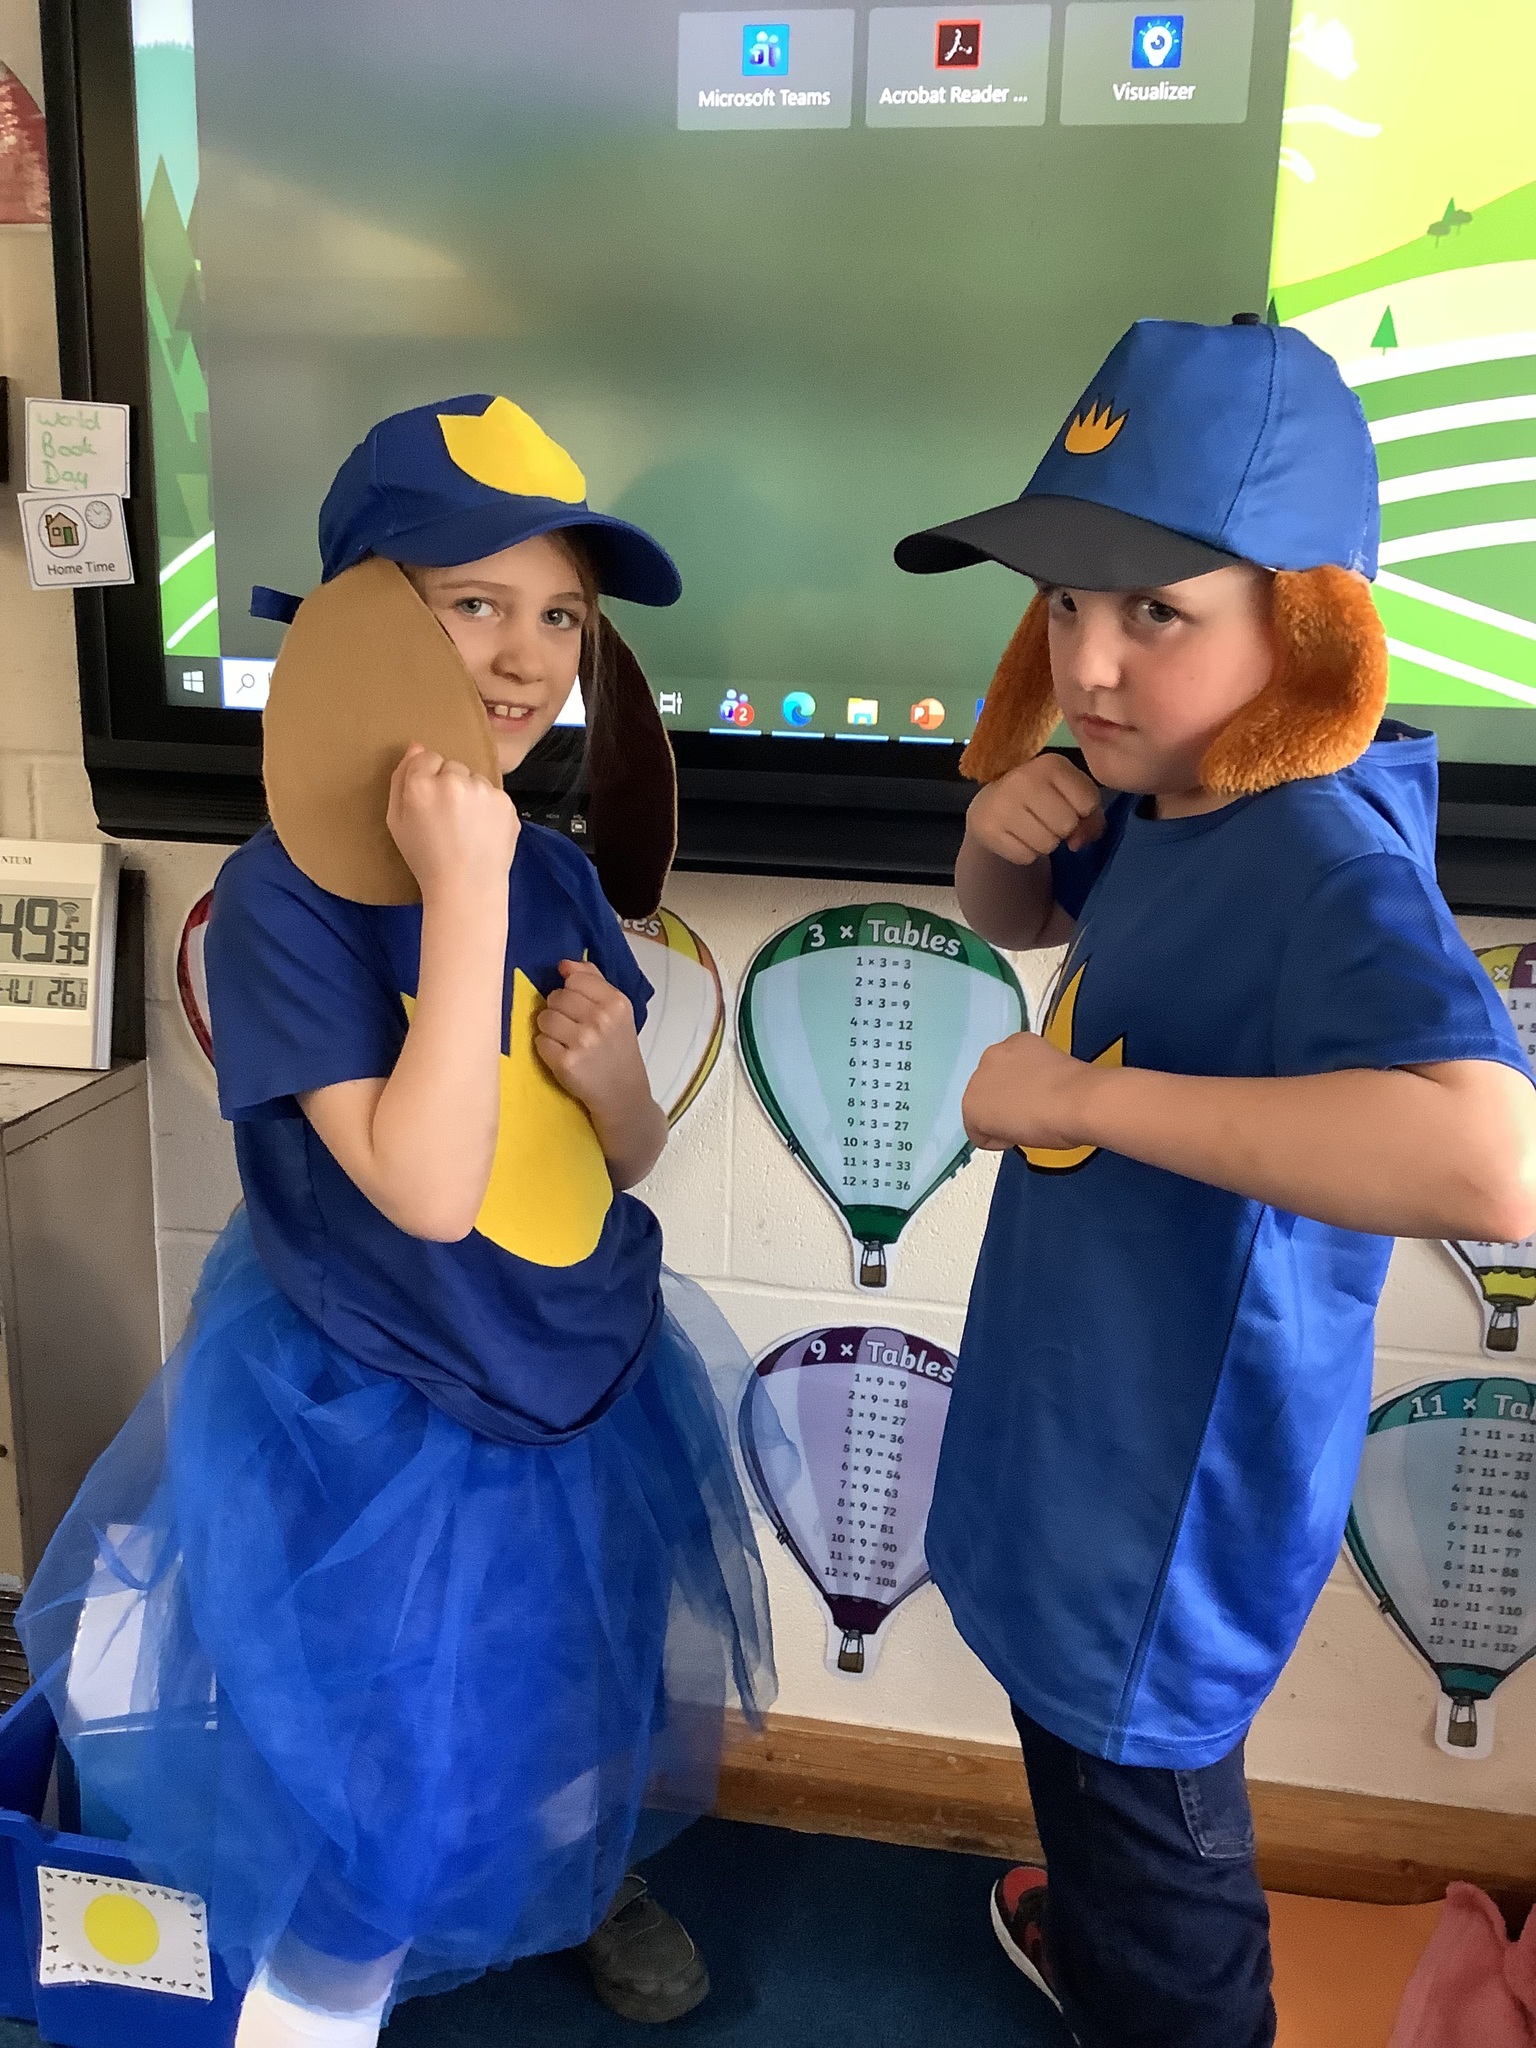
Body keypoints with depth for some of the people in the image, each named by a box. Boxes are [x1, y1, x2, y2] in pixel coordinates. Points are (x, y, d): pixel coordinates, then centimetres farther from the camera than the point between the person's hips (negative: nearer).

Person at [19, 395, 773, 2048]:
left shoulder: (556, 873, -4)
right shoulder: (284, 897, -22)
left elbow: (629, 1162, 5)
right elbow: (426, 1188, -32)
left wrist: (615, 1073, -18)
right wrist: (464, 889, -32)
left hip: (586, 1396, 6)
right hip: (372, 1432, -6)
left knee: (586, 1704, 28)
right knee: (368, 1803, 11)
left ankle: (591, 1877, 59)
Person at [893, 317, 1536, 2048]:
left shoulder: (1322, 862, -32)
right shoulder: (1170, 797, -5)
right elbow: (1025, 922, 14)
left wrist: (1089, 1091, -39)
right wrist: (1006, 832, -10)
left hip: (1170, 1480, -9)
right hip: (1084, 1409, 9)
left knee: (1147, 1814, 17)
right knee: (1090, 1747, 34)